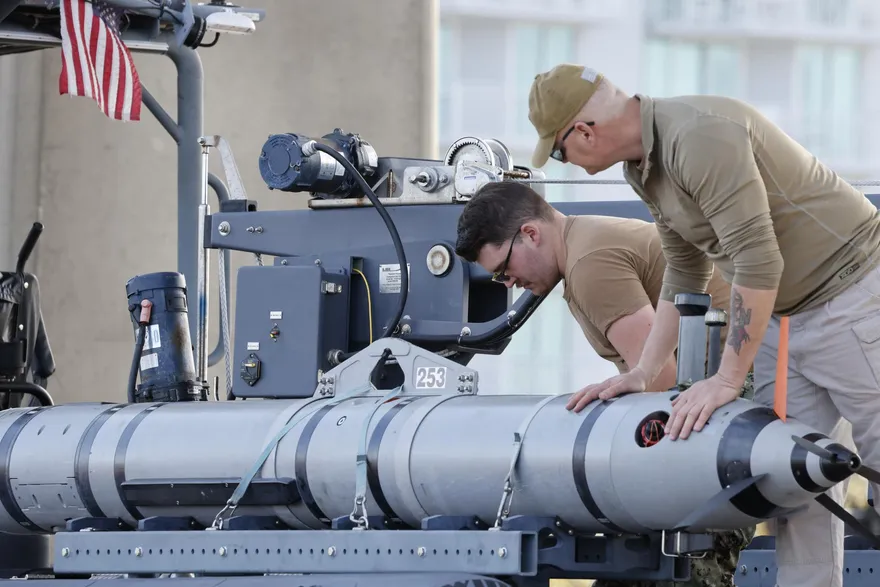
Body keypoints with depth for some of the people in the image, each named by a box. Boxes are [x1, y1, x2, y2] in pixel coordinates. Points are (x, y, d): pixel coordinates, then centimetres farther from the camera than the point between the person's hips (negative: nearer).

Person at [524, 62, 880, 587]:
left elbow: (757, 262, -28)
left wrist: (728, 379, -22)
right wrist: (643, 375, 11)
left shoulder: (699, 137, -26)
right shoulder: (645, 164, 7)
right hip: (783, 312, 10)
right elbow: (685, 276, 17)